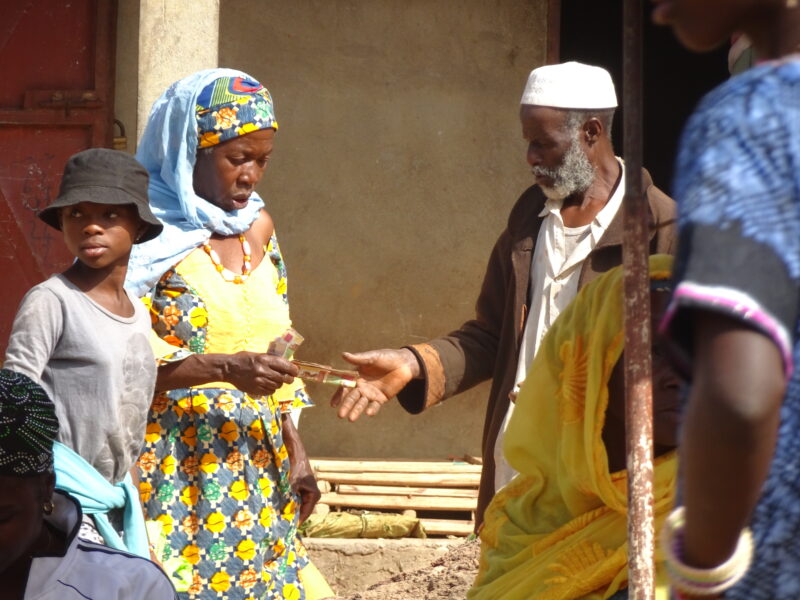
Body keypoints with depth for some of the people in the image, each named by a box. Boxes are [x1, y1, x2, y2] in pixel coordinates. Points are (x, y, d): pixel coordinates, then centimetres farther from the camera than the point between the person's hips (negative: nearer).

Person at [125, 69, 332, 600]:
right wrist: (224, 368, -23)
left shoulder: (258, 228, 13)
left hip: (254, 466, 6)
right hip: (171, 465, -6)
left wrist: (294, 451, 12)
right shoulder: (148, 236, -8)